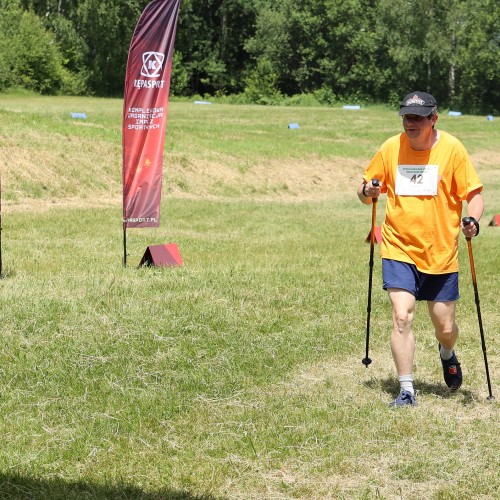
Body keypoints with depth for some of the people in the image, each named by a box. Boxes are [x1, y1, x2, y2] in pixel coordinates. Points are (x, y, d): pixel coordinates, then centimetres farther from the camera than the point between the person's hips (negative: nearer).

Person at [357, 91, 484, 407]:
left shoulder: (452, 149, -6)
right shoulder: (390, 148, -1)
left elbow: (473, 193, -3)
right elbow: (367, 191, 10)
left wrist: (473, 221, -23)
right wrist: (368, 192, -14)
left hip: (441, 253, 0)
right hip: (399, 250, 0)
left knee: (445, 328, 7)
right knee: (402, 316, -14)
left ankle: (447, 354, 44)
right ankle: (406, 391, -4)